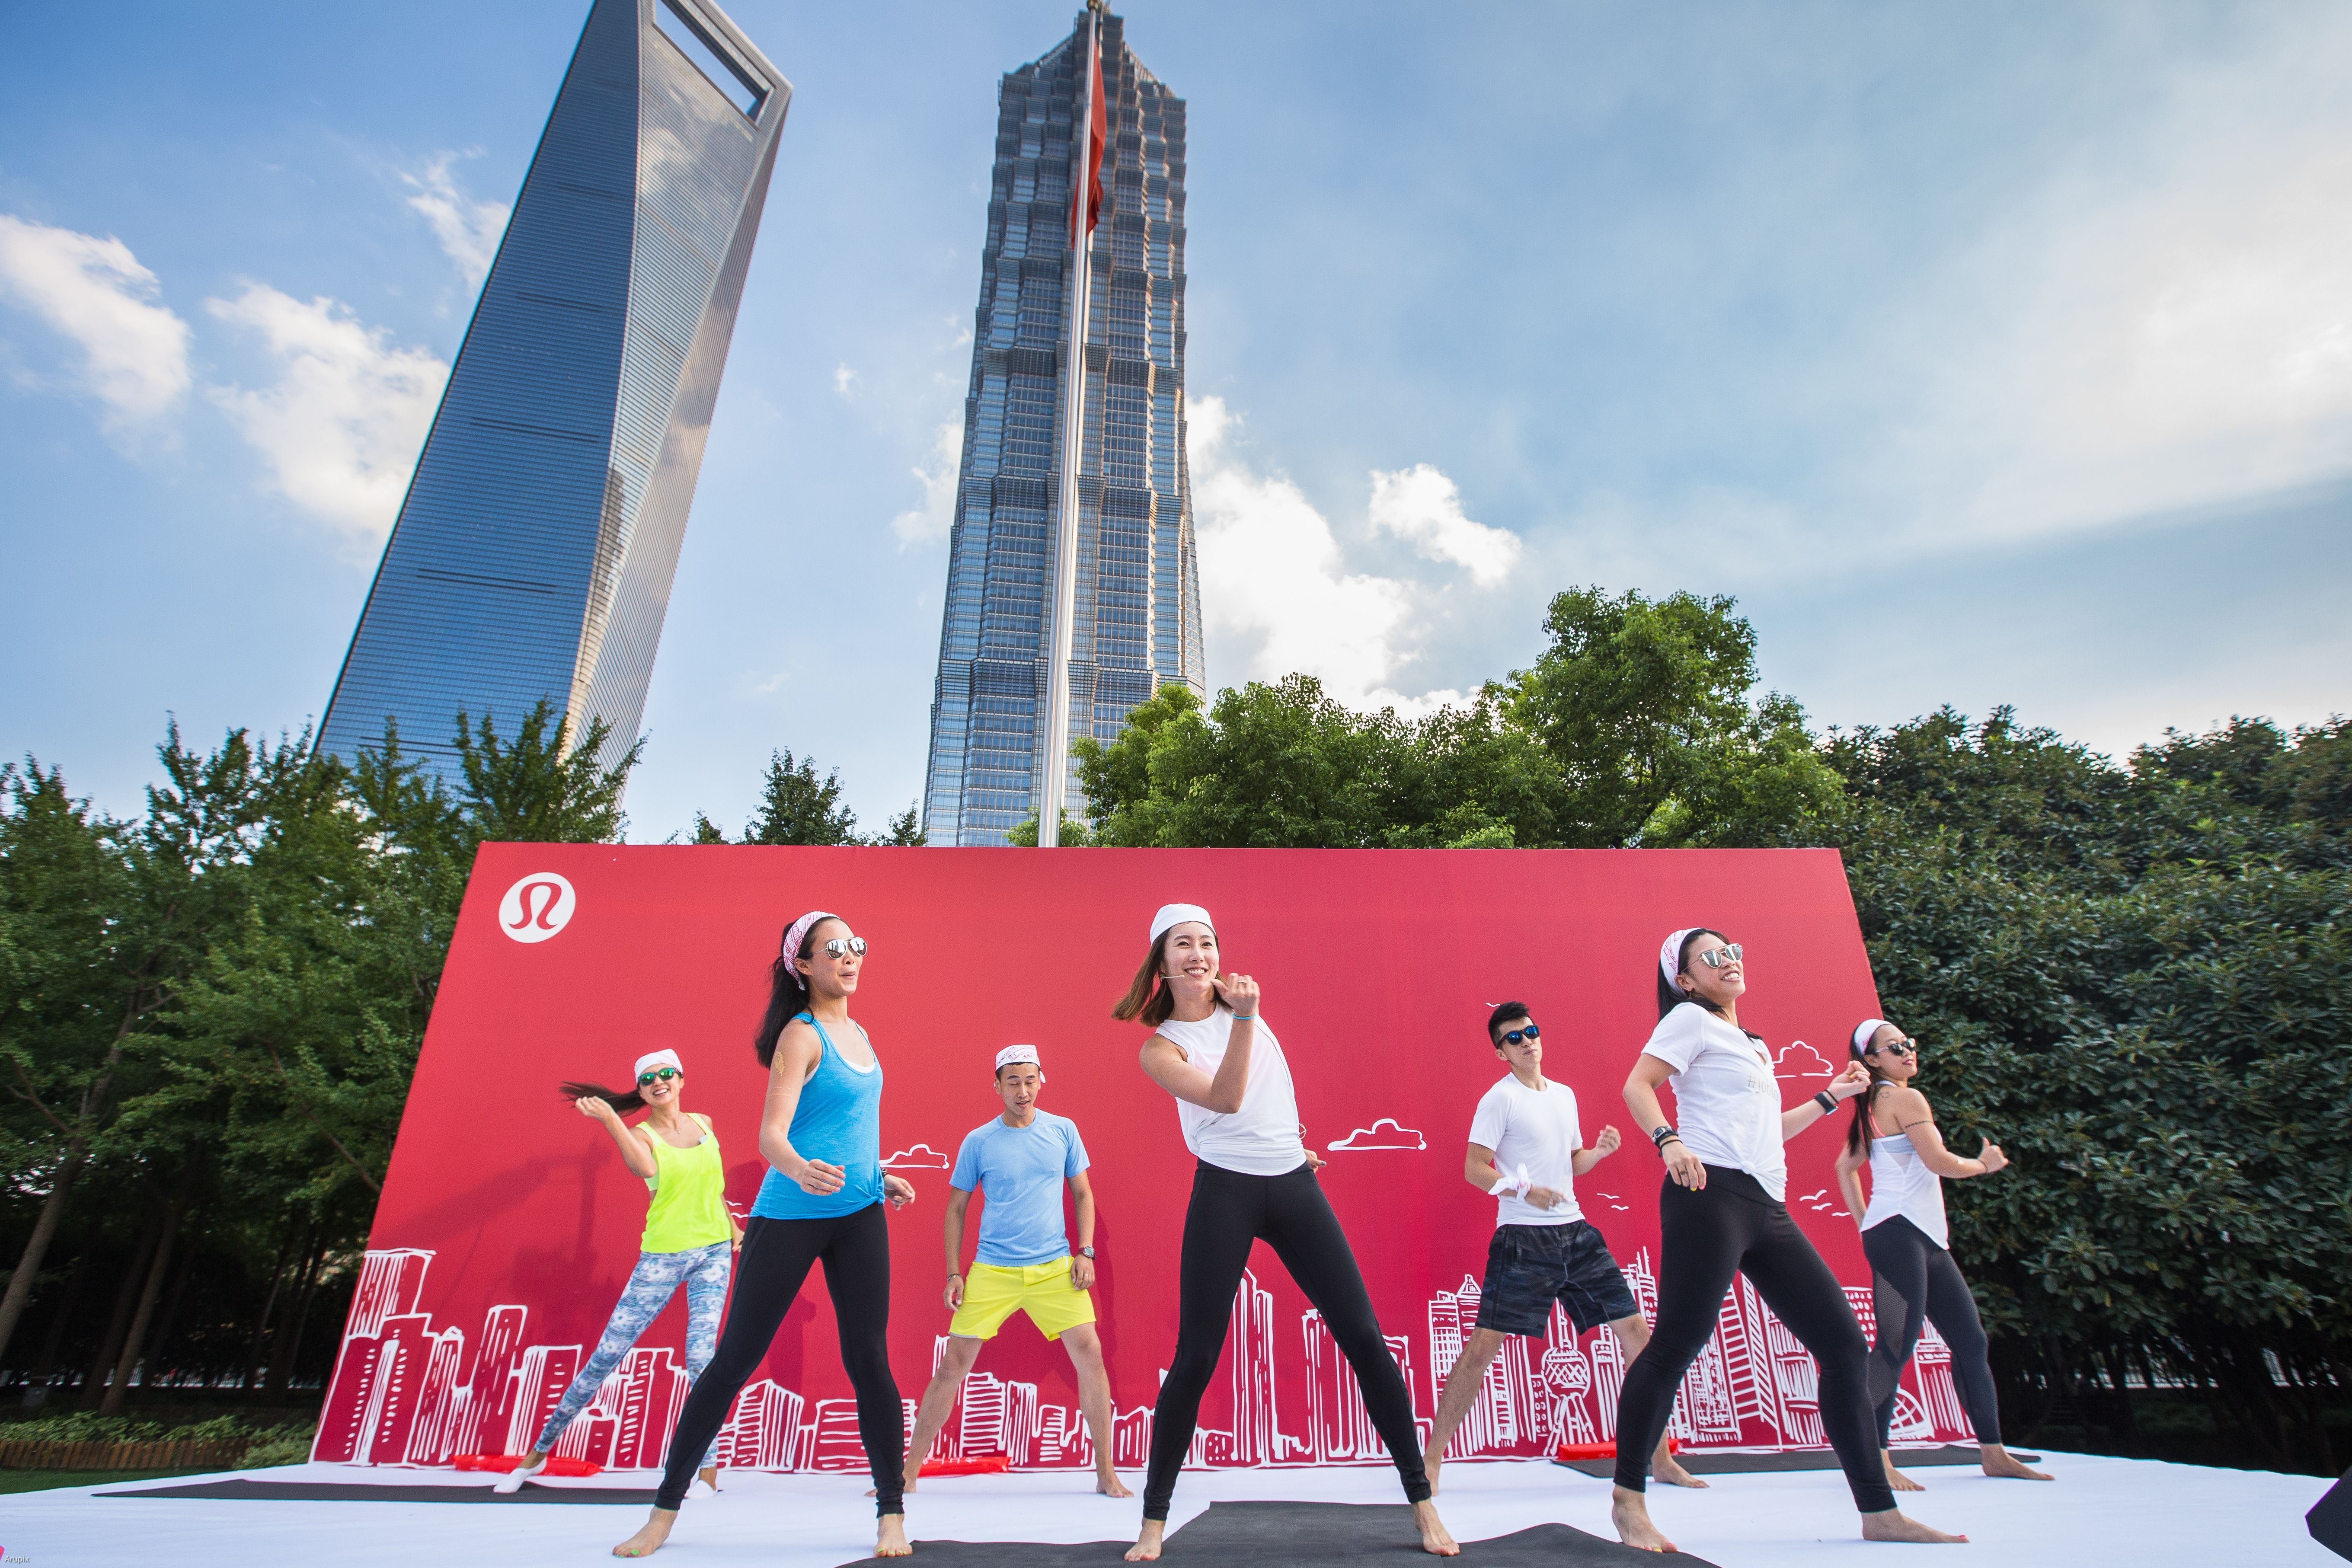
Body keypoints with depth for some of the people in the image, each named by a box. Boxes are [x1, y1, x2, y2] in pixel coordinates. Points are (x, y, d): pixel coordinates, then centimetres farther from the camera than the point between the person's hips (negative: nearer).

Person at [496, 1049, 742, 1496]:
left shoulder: (704, 1123, 7)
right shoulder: (640, 1135, -5)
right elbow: (644, 1169, -30)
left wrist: (732, 1225, 24)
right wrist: (608, 1118, -39)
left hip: (714, 1252, 1)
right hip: (662, 1257, -1)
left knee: (700, 1357, -9)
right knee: (607, 1355, 3)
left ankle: (708, 1473, 0)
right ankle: (538, 1453, 24)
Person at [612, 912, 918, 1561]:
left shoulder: (858, 1034, 11)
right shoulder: (800, 1035, -11)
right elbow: (771, 1134, -20)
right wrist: (799, 1169, -39)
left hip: (859, 1216, 5)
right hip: (789, 1216, -5)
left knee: (868, 1360, 3)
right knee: (734, 1359, 4)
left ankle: (891, 1514, 12)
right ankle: (666, 1509, 21)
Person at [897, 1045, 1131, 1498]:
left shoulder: (1063, 1131, 2)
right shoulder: (978, 1141, -1)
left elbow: (1083, 1194, 10)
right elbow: (956, 1209, 6)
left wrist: (1086, 1252, -1)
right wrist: (954, 1274, 0)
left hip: (1055, 1267, 1)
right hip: (991, 1270, 0)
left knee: (1090, 1355, -8)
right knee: (952, 1366, 0)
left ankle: (1106, 1475, 7)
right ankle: (909, 1472, 18)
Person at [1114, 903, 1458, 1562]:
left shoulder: (1241, 1000, 9)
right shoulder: (1159, 1047, -3)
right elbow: (1225, 1098, -19)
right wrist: (1244, 1016, -26)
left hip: (1295, 1185, 4)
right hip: (1225, 1192, -4)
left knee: (1365, 1340, 1)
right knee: (1195, 1359, -3)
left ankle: (1423, 1504, 15)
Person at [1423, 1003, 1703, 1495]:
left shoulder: (1565, 1095, 14)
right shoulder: (1500, 1099, -6)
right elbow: (1474, 1168, -10)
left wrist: (1600, 1151, 3)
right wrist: (1523, 1191, -24)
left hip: (1576, 1233, 7)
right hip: (1523, 1238, -7)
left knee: (1636, 1330, 6)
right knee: (1483, 1345, -9)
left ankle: (1661, 1458, 21)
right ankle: (1432, 1457, 3)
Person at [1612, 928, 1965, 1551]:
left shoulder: (1755, 1047, 27)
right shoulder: (1689, 1019, 3)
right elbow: (1636, 1086, -8)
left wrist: (1831, 1097, 33)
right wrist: (1669, 1141, -24)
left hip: (1768, 1208, 9)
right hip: (1710, 1194, -9)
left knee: (1845, 1344, 6)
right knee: (1676, 1344, -11)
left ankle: (1879, 1512, 17)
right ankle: (1628, 1500, 0)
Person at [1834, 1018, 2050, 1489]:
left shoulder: (1873, 1105, 19)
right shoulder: (1905, 1098, -7)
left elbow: (1845, 1165, 24)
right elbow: (1939, 1162, -13)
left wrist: (1863, 1220, 21)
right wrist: (1983, 1165, 7)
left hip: (1925, 1239, 10)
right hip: (1900, 1233, -10)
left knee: (1970, 1338, 14)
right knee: (1897, 1346, -14)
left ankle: (1993, 1453, 23)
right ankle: (1874, 1458, -14)